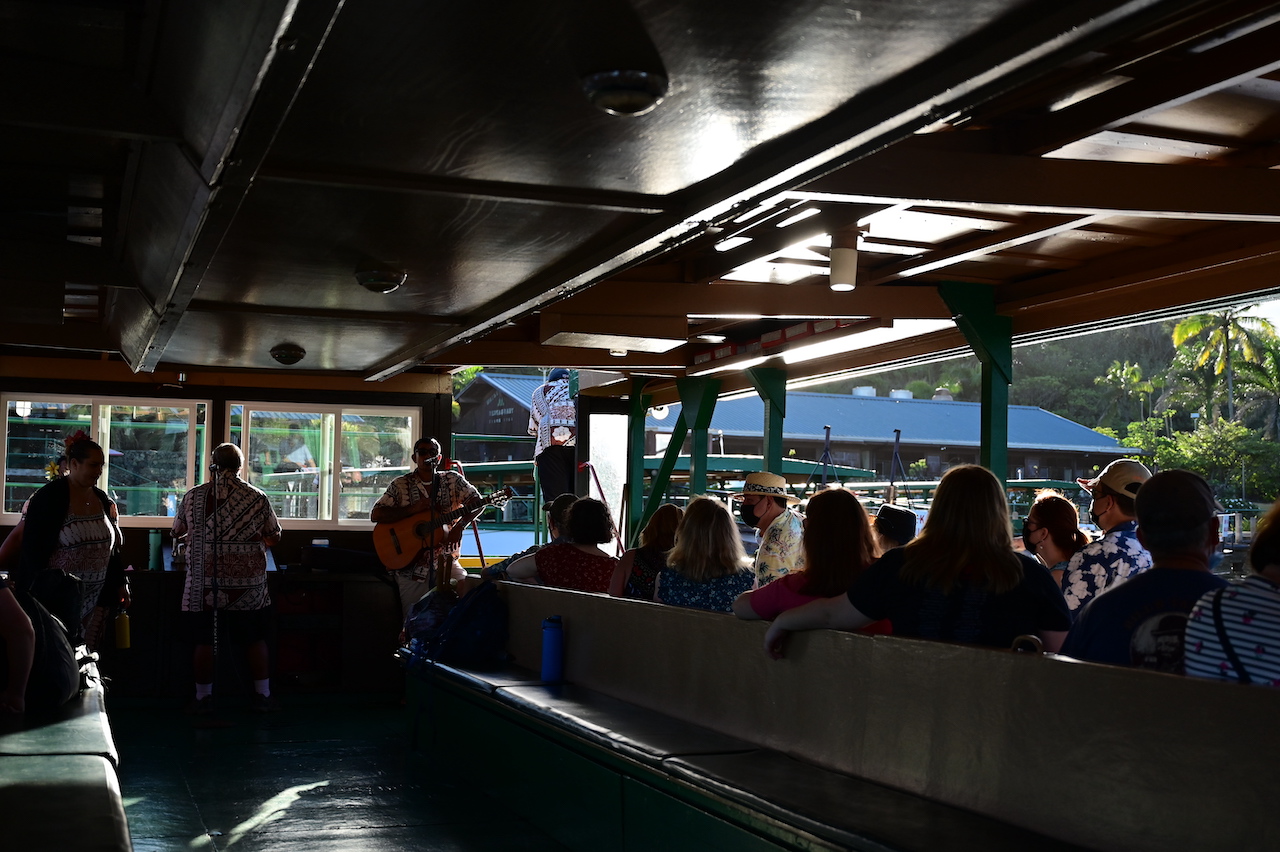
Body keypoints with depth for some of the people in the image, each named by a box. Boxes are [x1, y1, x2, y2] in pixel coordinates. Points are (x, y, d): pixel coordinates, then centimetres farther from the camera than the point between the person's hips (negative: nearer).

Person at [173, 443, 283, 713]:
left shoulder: (193, 496, -1)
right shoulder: (257, 498, -4)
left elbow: (178, 532, 14)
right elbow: (274, 537, 5)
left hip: (204, 583, 0)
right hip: (248, 585, 0)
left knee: (204, 642, 9)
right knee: (255, 640, 11)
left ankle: (203, 698, 16)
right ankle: (262, 696, 18)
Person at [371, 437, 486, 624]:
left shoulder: (453, 480, 9)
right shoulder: (401, 485, 4)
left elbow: (478, 502, 1)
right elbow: (375, 515, -3)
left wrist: (460, 526, -15)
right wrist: (413, 509, -12)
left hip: (446, 560, 1)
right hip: (411, 564, -1)